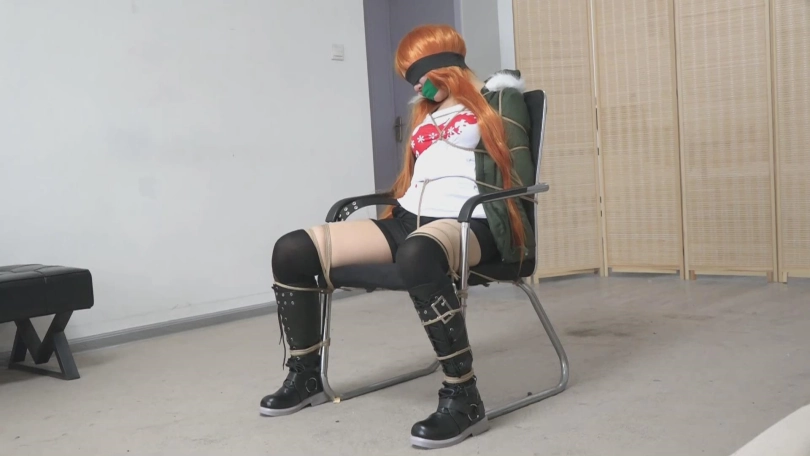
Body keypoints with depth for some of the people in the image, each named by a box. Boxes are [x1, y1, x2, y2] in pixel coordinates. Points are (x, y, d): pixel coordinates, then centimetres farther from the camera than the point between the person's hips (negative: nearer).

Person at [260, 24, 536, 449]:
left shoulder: (497, 97, 7)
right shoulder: (426, 113, 29)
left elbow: (518, 174, -3)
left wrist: (509, 228, -14)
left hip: (468, 224, -7)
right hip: (409, 220, 8)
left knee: (416, 257, -45)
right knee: (292, 251, -7)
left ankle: (463, 398, -34)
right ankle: (306, 376, 10)